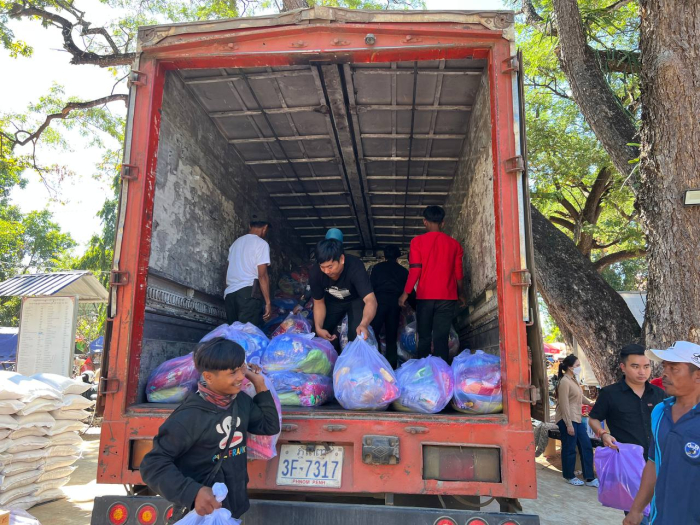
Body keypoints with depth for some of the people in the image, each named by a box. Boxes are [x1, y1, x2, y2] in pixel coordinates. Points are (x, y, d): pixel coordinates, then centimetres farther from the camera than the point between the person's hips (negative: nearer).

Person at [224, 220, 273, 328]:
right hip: (248, 292, -7)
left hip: (229, 293, 7)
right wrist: (268, 302, -8)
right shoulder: (261, 243, -2)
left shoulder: (236, 243, 20)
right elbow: (262, 275, -9)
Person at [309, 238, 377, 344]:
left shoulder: (355, 268, -39)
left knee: (356, 335, -21)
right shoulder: (315, 273, -29)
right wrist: (318, 327, -28)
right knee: (319, 335, -5)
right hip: (333, 301, 3)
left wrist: (364, 324, -70)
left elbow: (370, 300, -50)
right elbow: (319, 303, -12)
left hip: (356, 300, -3)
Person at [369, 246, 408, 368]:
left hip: (380, 301, -2)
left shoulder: (377, 268, 13)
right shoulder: (403, 271, 18)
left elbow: (371, 286, 7)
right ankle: (391, 366, 5)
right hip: (395, 303, 2)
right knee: (392, 336, 7)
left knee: (373, 333, -1)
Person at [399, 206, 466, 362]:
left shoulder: (418, 241, 0)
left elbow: (415, 270, -7)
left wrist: (406, 293, -1)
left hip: (425, 296, -1)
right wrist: (461, 295, 23)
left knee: (424, 338, 8)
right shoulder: (454, 243, 7)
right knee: (441, 339, 0)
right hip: (447, 297, 1)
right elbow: (459, 273, 10)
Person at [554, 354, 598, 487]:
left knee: (586, 446, 10)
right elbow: (564, 404, -21)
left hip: (577, 419, 9)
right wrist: (569, 424, -21)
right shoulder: (564, 381, -18)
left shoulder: (574, 380, 12)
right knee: (569, 448, 3)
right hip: (567, 420, -9)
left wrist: (590, 403, 16)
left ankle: (589, 478, 18)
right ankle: (569, 477, 19)